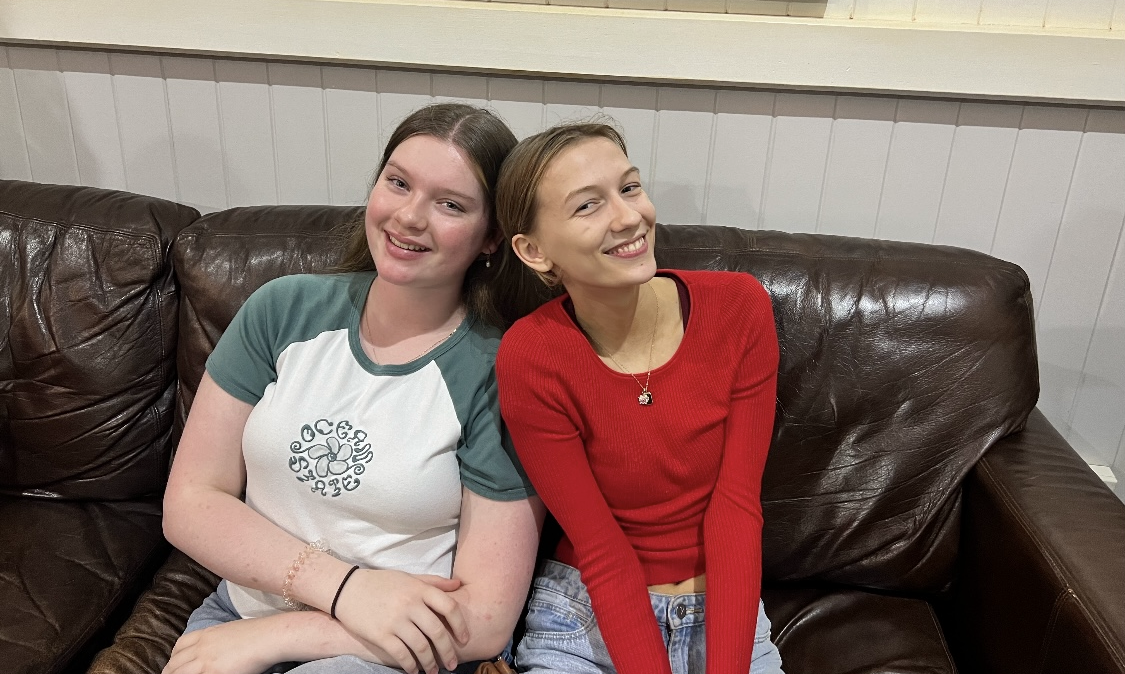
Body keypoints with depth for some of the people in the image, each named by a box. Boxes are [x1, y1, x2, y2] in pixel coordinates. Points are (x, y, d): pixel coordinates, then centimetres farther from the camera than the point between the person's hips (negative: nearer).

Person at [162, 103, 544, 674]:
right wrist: (343, 585, -16)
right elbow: (189, 503, -1)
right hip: (237, 615, 4)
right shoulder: (285, 309, -1)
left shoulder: (498, 372, -13)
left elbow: (484, 620, -12)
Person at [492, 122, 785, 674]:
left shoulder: (738, 306, -13)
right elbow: (603, 552, -14)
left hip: (722, 612, 2)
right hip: (585, 617, -1)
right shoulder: (529, 359, -18)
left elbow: (735, 507, -11)